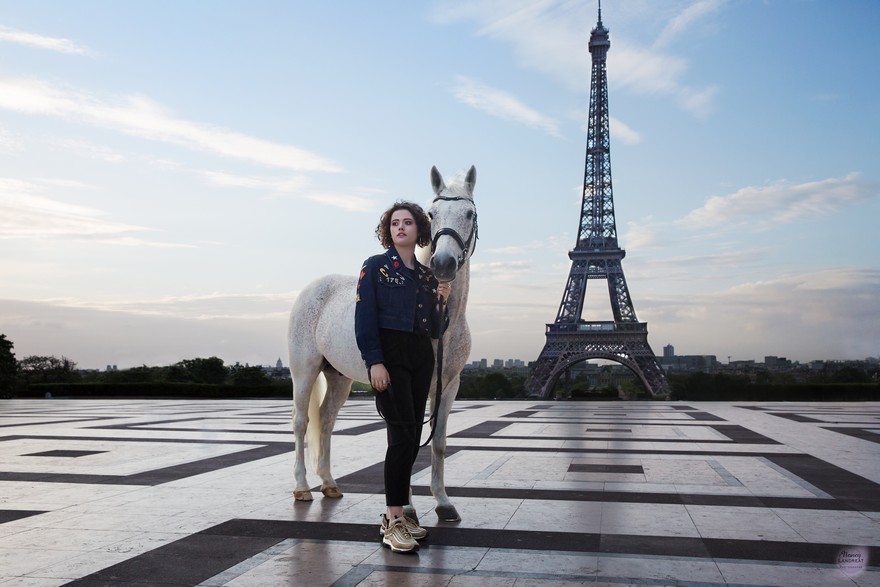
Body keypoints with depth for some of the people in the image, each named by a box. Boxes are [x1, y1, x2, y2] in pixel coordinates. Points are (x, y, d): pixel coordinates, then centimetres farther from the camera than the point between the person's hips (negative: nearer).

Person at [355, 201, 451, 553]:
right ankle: (392, 522, -6)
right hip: (389, 355, -6)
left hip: (421, 358, 6)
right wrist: (374, 361, -16)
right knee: (403, 435, -12)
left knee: (412, 438, 7)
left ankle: (397, 513, 18)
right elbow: (365, 318, -7)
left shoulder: (428, 276, 15)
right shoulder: (375, 267, 1)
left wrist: (442, 302, 0)